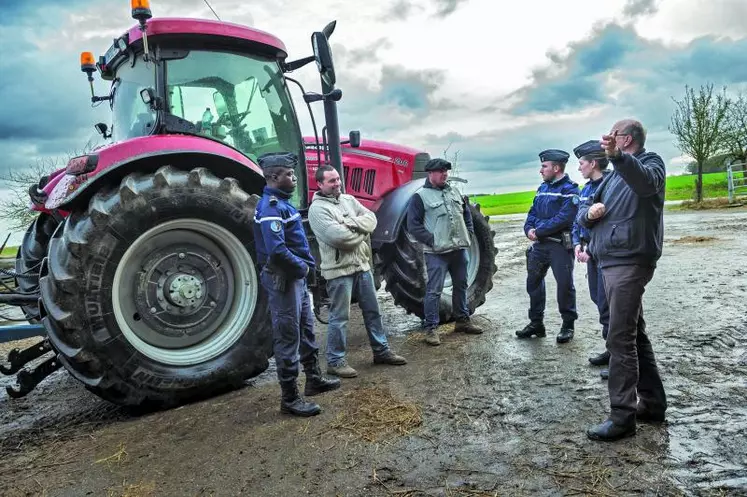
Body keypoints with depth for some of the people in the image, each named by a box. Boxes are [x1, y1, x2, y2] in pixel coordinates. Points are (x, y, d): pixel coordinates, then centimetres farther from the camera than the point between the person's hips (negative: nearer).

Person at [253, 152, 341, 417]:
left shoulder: (281, 202, 12)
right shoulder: (271, 207, -20)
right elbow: (276, 250, -30)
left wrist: (305, 265, 6)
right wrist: (301, 266, -16)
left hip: (296, 276, 10)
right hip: (283, 278, -10)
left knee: (306, 329, 20)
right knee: (288, 337, -2)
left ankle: (314, 380, 36)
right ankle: (290, 398, 9)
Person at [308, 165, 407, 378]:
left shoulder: (349, 199, 12)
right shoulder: (317, 209, -12)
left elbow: (371, 219, 1)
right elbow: (337, 236, -24)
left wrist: (351, 223, -17)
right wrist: (361, 233, -8)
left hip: (362, 265, 7)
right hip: (339, 270, -7)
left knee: (372, 310, 16)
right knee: (339, 317, 1)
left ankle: (381, 351, 29)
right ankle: (335, 361, 13)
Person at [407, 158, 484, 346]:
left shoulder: (454, 192, 13)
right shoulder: (420, 196, -7)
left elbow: (467, 213, 23)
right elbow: (413, 225, -11)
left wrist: (469, 233, 10)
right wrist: (431, 240, -17)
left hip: (459, 249, 7)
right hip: (437, 253, -7)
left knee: (461, 286, 17)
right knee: (434, 290, -4)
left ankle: (463, 320, 32)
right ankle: (430, 328, 4)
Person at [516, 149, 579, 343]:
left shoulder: (570, 189, -9)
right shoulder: (542, 188, 15)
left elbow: (564, 218, -20)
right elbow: (533, 212, 15)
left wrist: (539, 231, -18)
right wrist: (529, 228, -5)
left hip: (560, 245, -8)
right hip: (540, 244, 8)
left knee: (565, 284, 0)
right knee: (533, 281, 11)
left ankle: (568, 325, 14)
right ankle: (536, 323, 23)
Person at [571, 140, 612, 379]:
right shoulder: (586, 189, 14)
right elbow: (578, 219, 19)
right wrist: (578, 243, 4)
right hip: (590, 252, 9)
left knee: (608, 305, -8)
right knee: (599, 301, 15)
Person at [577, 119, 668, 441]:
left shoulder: (650, 163, -2)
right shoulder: (614, 176, 23)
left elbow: (645, 182, -29)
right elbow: (582, 215, 17)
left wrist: (617, 156, -46)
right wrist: (589, 213, -6)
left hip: (630, 262, -9)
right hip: (611, 262, 9)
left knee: (620, 339, -11)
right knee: (634, 334, 14)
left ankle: (622, 417, -6)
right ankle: (653, 403, 26)